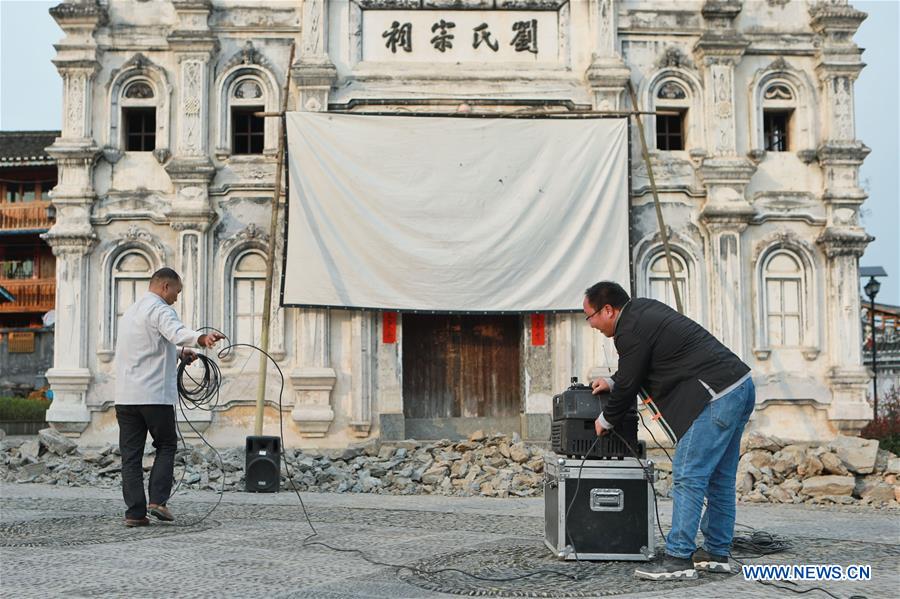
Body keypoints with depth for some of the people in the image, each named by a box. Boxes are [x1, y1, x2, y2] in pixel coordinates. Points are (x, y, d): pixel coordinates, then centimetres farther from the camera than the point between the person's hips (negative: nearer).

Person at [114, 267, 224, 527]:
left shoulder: (131, 311, 21)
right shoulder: (160, 310, -8)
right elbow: (176, 332, -32)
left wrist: (179, 352, 30)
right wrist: (200, 338, -49)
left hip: (125, 396, 7)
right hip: (155, 394, -7)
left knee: (131, 455, 6)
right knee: (166, 446, 10)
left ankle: (135, 512, 3)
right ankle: (157, 499, -2)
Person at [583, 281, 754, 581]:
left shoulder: (631, 331, -14)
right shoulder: (643, 308, 16)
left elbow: (628, 386, -5)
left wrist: (606, 420, 11)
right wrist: (612, 381, 22)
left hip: (717, 397, -10)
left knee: (687, 476, -8)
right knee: (719, 478, 15)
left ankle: (678, 558, -5)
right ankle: (716, 553, 22)